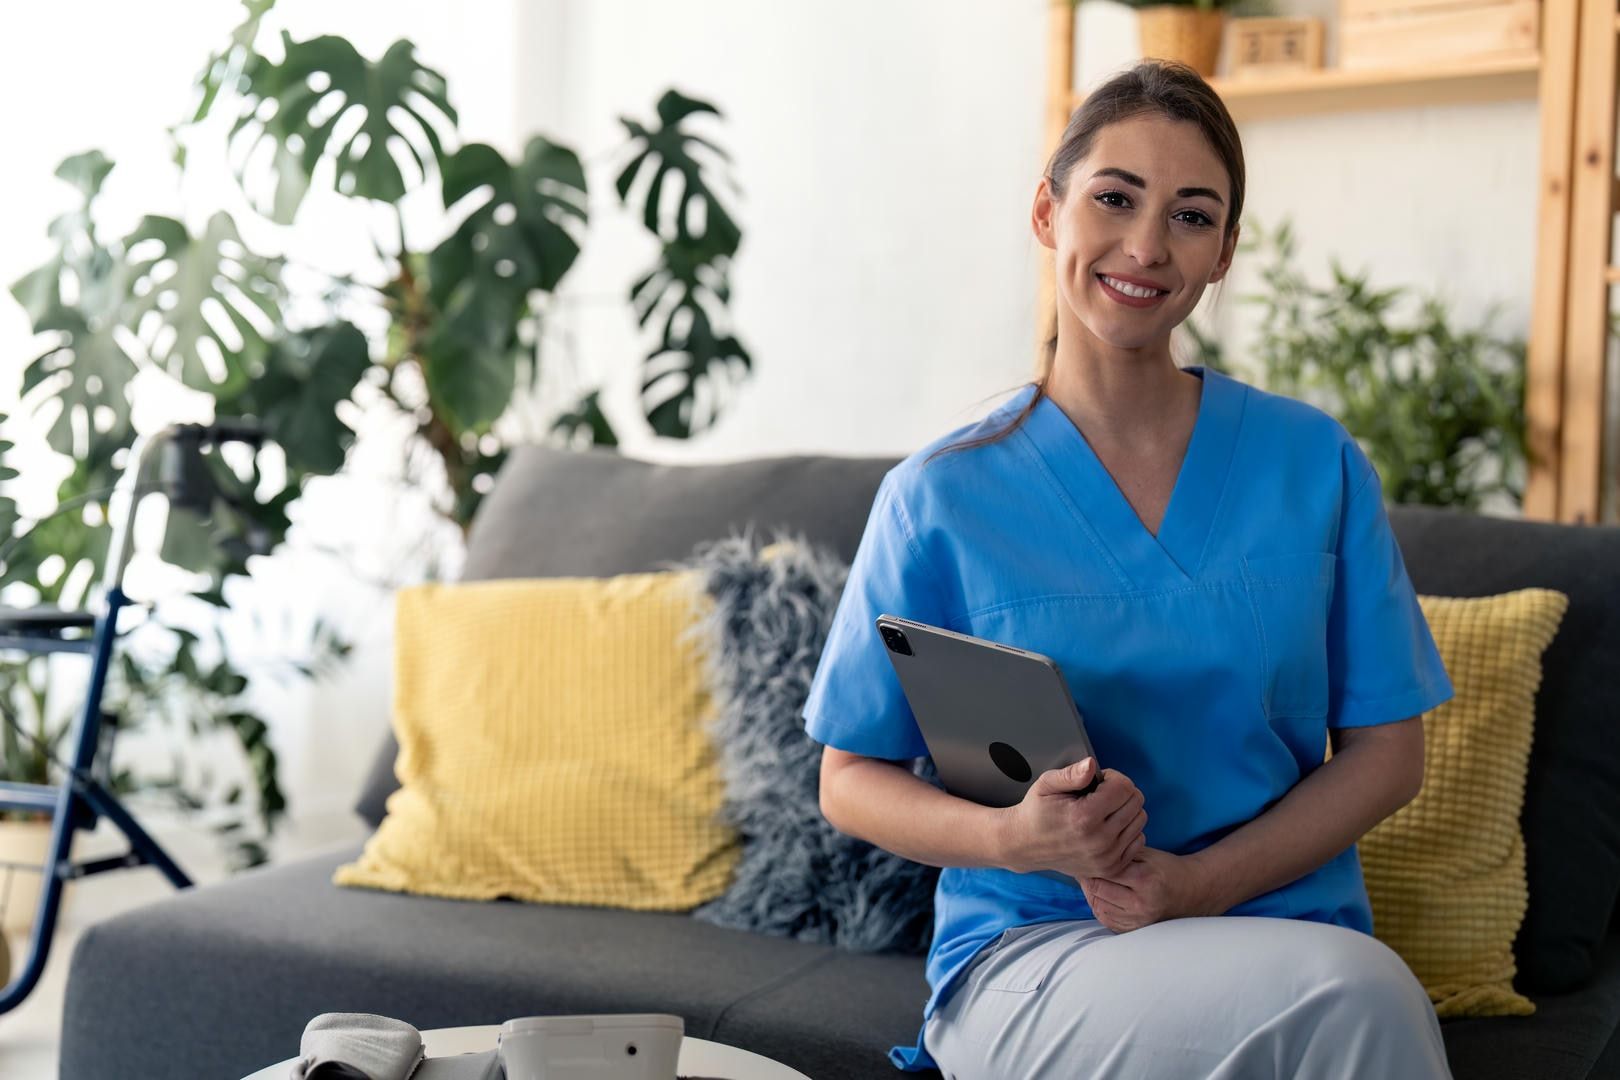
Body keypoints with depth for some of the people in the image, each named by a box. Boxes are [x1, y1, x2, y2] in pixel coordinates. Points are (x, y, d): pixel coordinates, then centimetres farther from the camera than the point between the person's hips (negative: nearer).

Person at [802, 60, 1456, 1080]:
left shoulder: (1317, 463, 6)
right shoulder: (941, 496, 1)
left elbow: (1386, 750, 6)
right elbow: (852, 778, 5)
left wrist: (1202, 882, -10)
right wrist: (1013, 837, -16)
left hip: (1284, 926, 3)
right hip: (1032, 957, -2)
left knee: (1361, 992, -33)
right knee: (1352, 994, -31)